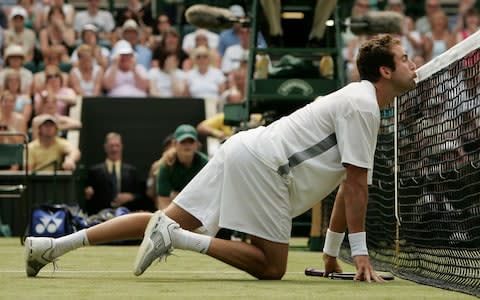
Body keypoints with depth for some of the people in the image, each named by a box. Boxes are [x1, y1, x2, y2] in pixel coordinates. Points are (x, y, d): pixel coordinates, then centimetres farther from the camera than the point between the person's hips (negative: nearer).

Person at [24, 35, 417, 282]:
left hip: (243, 150, 9)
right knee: (272, 267, -7)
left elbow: (347, 187, 24)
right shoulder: (362, 106, -10)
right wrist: (360, 252, -11)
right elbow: (355, 184, -14)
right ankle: (178, 236, -18)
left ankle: (50, 245, -1)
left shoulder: (360, 103, 21)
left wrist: (331, 251, 25)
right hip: (261, 164, -9)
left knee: (172, 218, 5)